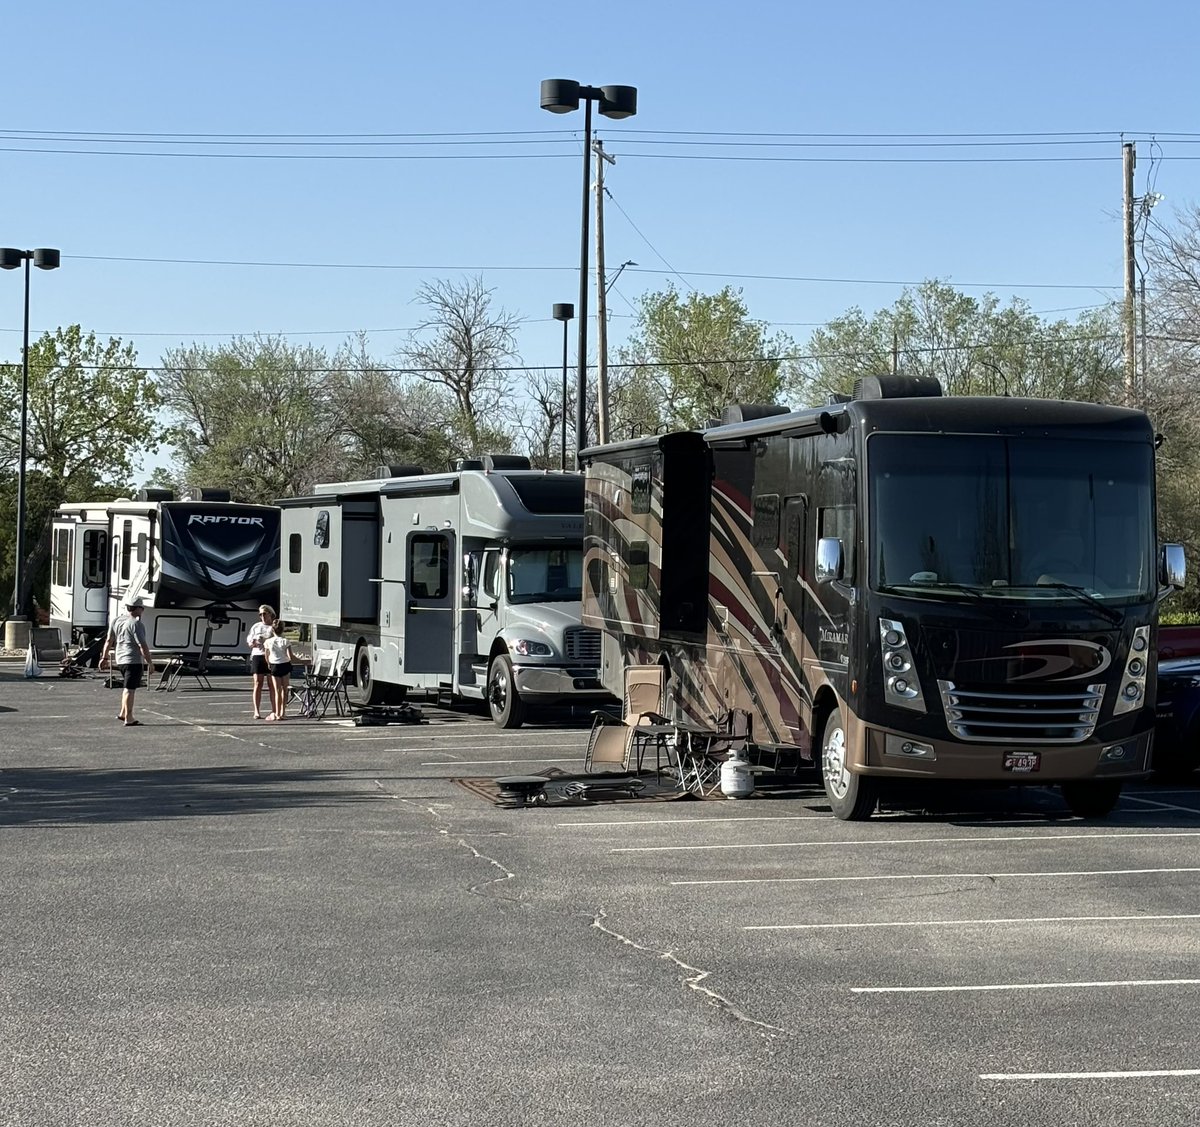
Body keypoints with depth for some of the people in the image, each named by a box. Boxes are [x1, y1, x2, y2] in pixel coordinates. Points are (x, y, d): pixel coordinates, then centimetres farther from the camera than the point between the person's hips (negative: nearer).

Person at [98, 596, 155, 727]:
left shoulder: (116, 622, 9)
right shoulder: (136, 624, -15)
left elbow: (109, 641, 14)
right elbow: (142, 646, -18)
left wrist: (104, 658, 22)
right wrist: (150, 663, -13)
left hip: (119, 659, 8)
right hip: (133, 660, -8)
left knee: (127, 687, 22)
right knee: (129, 689, -6)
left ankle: (123, 713, 23)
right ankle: (128, 719, -4)